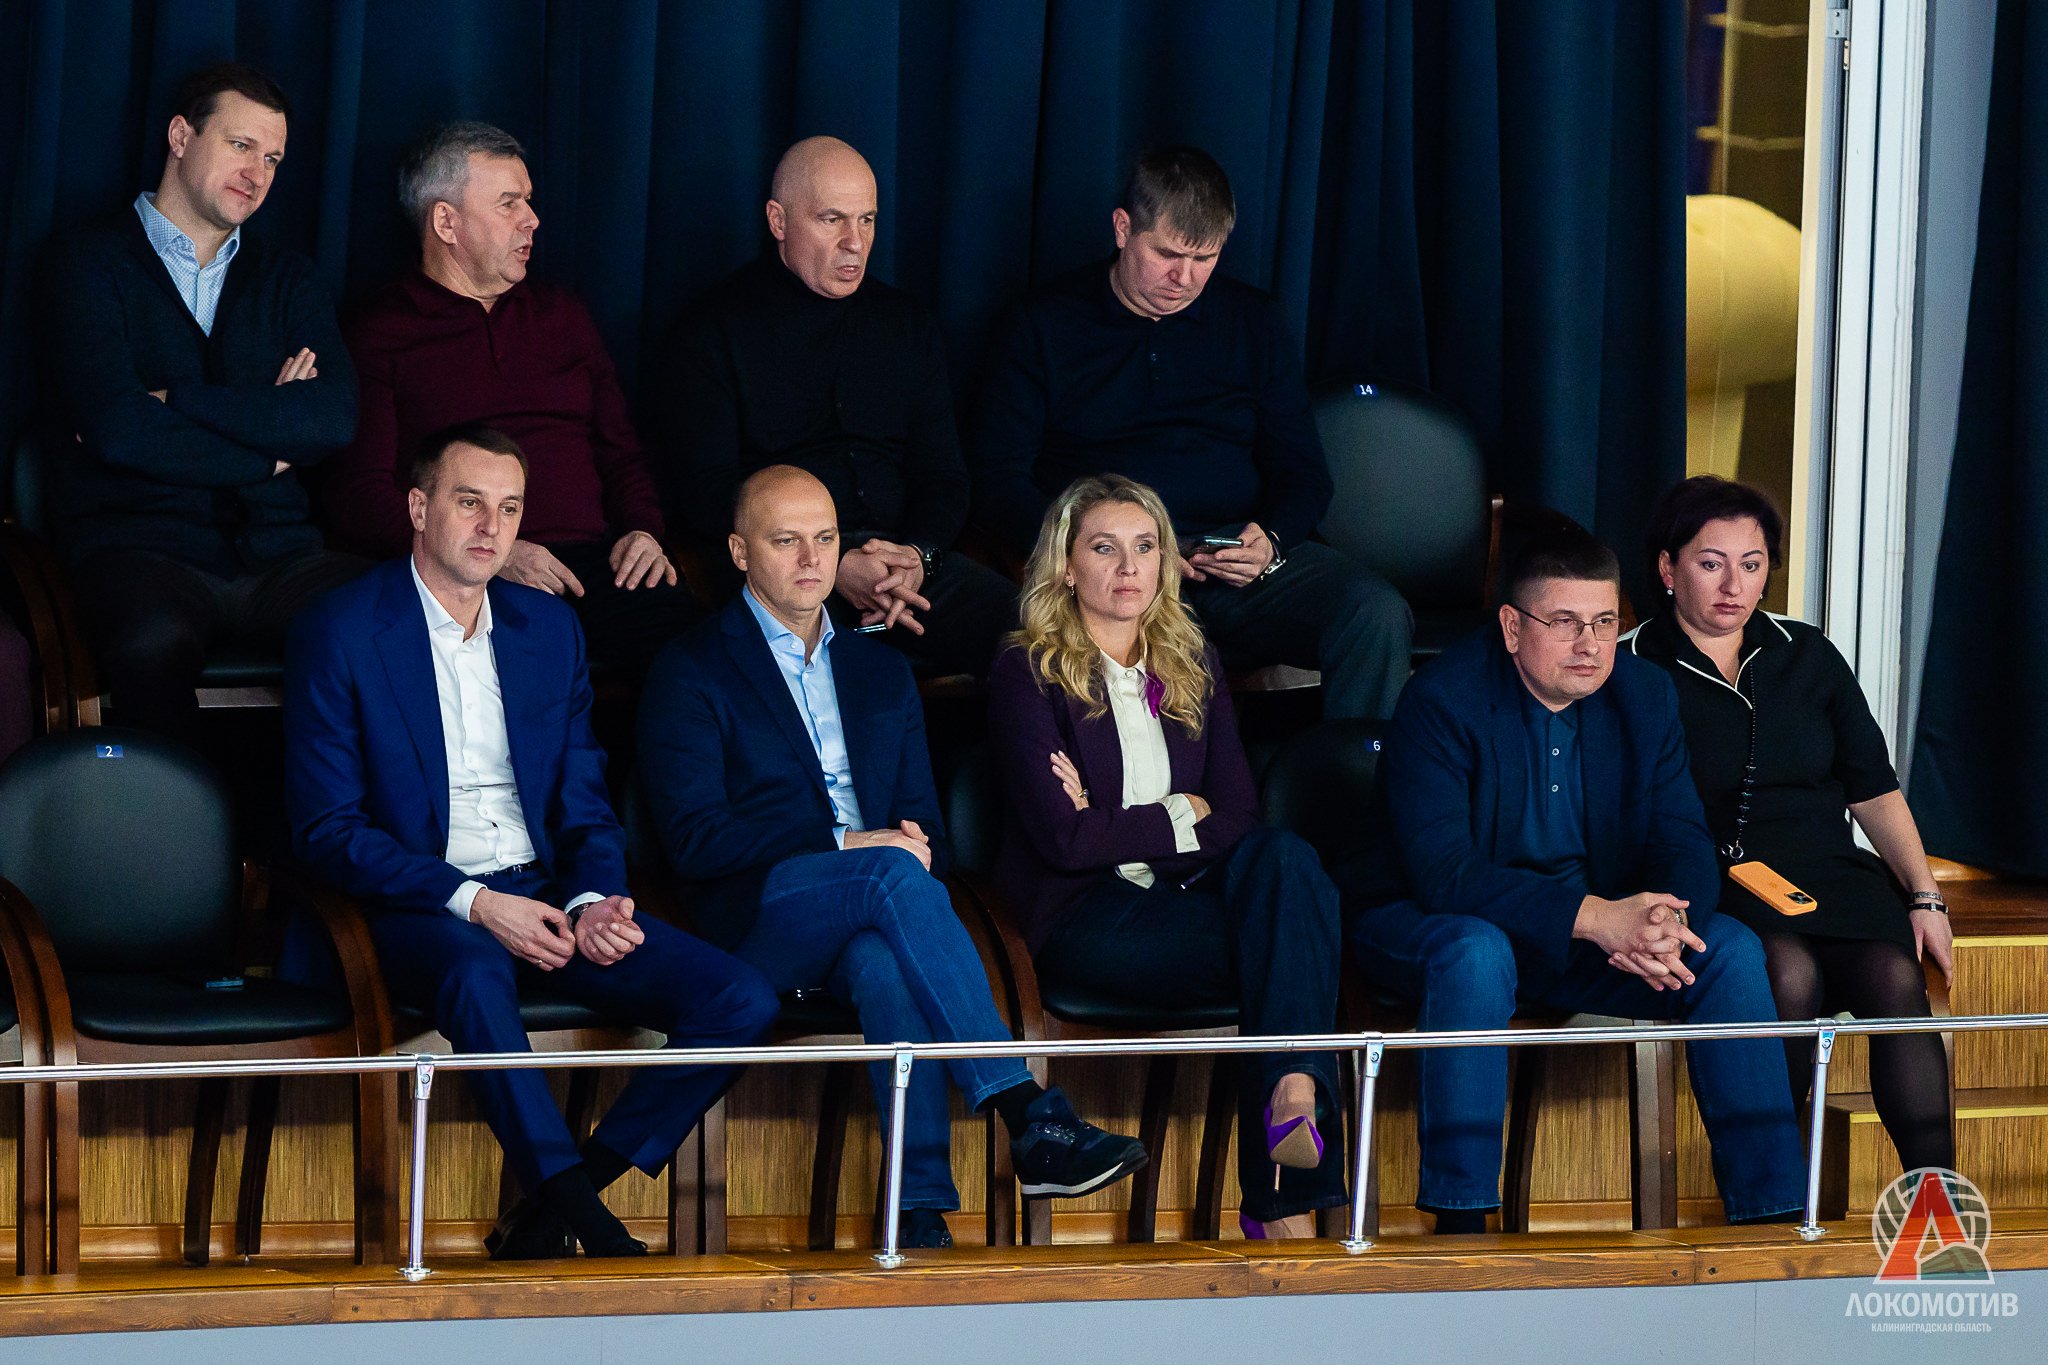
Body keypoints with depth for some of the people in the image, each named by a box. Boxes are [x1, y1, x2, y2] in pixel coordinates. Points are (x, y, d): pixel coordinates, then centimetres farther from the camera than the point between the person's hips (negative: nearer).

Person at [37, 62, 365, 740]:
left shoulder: (286, 278, 22)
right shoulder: (90, 261, 9)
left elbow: (335, 418, 2)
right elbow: (115, 429, -7)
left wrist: (174, 401, -5)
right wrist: (269, 448, 2)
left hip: (276, 552, 4)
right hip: (139, 549, -3)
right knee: (152, 646, -40)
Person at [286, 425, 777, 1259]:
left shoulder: (551, 628, 16)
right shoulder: (340, 633, -1)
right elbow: (326, 831, -7)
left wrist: (593, 900, -6)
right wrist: (473, 905, -18)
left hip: (545, 901, 6)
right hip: (419, 911, -5)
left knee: (741, 999, -16)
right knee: (478, 968, -42)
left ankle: (549, 1212, -16)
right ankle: (583, 1218, -36)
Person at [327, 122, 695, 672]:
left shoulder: (562, 314, 27)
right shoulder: (380, 333, 8)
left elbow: (620, 451, 28)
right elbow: (359, 497, -2)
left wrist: (642, 530, 5)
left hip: (591, 561, 5)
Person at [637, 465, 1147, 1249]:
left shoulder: (881, 672, 25)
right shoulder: (692, 674, 8)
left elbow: (925, 824, 22)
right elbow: (696, 838, -4)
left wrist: (915, 842, -4)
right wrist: (845, 849, -13)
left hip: (869, 922, 3)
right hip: (756, 930, -3)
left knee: (885, 963, -36)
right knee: (893, 873, -35)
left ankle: (921, 1207, -51)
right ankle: (1028, 1118, -44)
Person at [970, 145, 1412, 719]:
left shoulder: (1253, 323, 19)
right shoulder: (1045, 328, 10)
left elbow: (1301, 471, 18)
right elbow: (998, 480, 3)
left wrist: (1272, 543, -6)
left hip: (1238, 557, 3)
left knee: (1377, 613, -26)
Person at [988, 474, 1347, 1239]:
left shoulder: (1192, 667, 19)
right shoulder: (1028, 675, 3)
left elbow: (1241, 816, 6)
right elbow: (1063, 839, -9)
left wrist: (1120, 832, -8)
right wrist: (1180, 819, 0)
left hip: (1187, 892, 5)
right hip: (1085, 918, -5)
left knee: (1284, 859, -32)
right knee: (1293, 947, -30)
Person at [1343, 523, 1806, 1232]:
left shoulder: (1644, 696, -1)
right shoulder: (1442, 701, -20)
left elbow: (1683, 843, -4)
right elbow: (1442, 872, -29)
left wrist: (1664, 921, -30)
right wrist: (1595, 917, -39)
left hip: (1599, 929, 5)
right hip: (1421, 926, -5)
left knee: (1731, 948, -15)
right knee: (1475, 951, -39)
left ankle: (1772, 1215, -12)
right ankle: (1458, 1220, -35)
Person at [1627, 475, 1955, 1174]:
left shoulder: (1808, 656, 18)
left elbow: (1874, 790, 19)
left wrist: (1925, 897, 7)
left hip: (1829, 872, 4)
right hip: (1712, 877, -4)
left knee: (1895, 978, -28)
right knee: (1790, 973, -36)